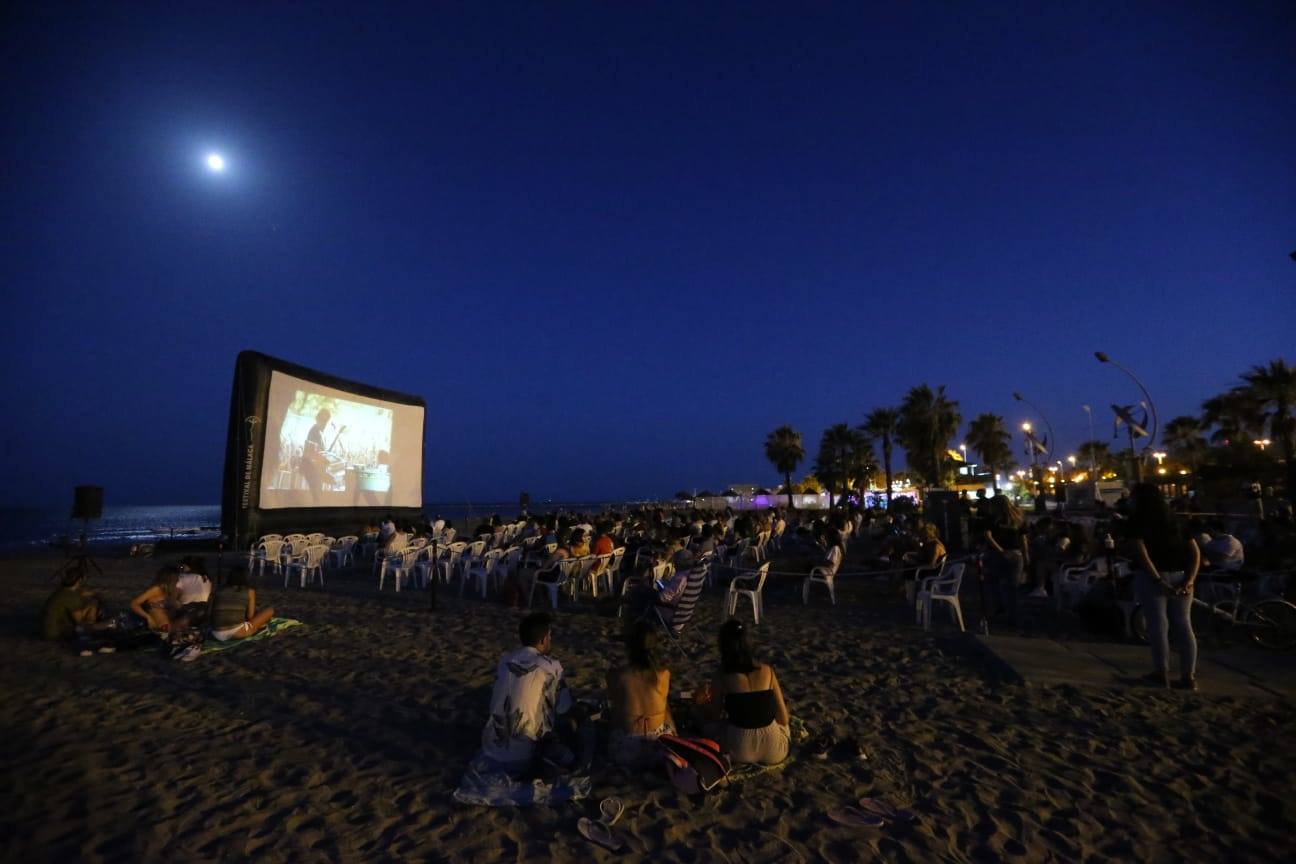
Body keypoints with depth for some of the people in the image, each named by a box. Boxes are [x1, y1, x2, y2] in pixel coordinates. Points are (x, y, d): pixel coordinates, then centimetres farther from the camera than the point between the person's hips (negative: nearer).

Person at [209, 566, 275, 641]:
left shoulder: (220, 590, 14)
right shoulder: (250, 591, 3)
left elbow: (213, 613, 21)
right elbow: (250, 616, 2)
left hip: (218, 635, 5)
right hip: (237, 632, -5)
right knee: (269, 611, 13)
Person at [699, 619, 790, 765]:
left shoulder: (721, 678, -9)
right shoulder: (767, 671, -5)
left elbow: (714, 717, 1)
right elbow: (784, 719, 0)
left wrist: (703, 703, 21)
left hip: (740, 751, -2)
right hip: (773, 752, 2)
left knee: (710, 725, 28)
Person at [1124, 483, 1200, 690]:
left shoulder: (1136, 523, -4)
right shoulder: (1176, 521, 14)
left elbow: (1141, 554, -18)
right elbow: (1195, 552, 6)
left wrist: (1159, 581, -18)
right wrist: (1189, 580, -3)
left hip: (1151, 578, -6)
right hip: (1179, 577, 6)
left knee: (1157, 625, 1)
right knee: (1183, 624, 10)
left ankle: (1161, 673, 7)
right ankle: (1189, 676, 14)